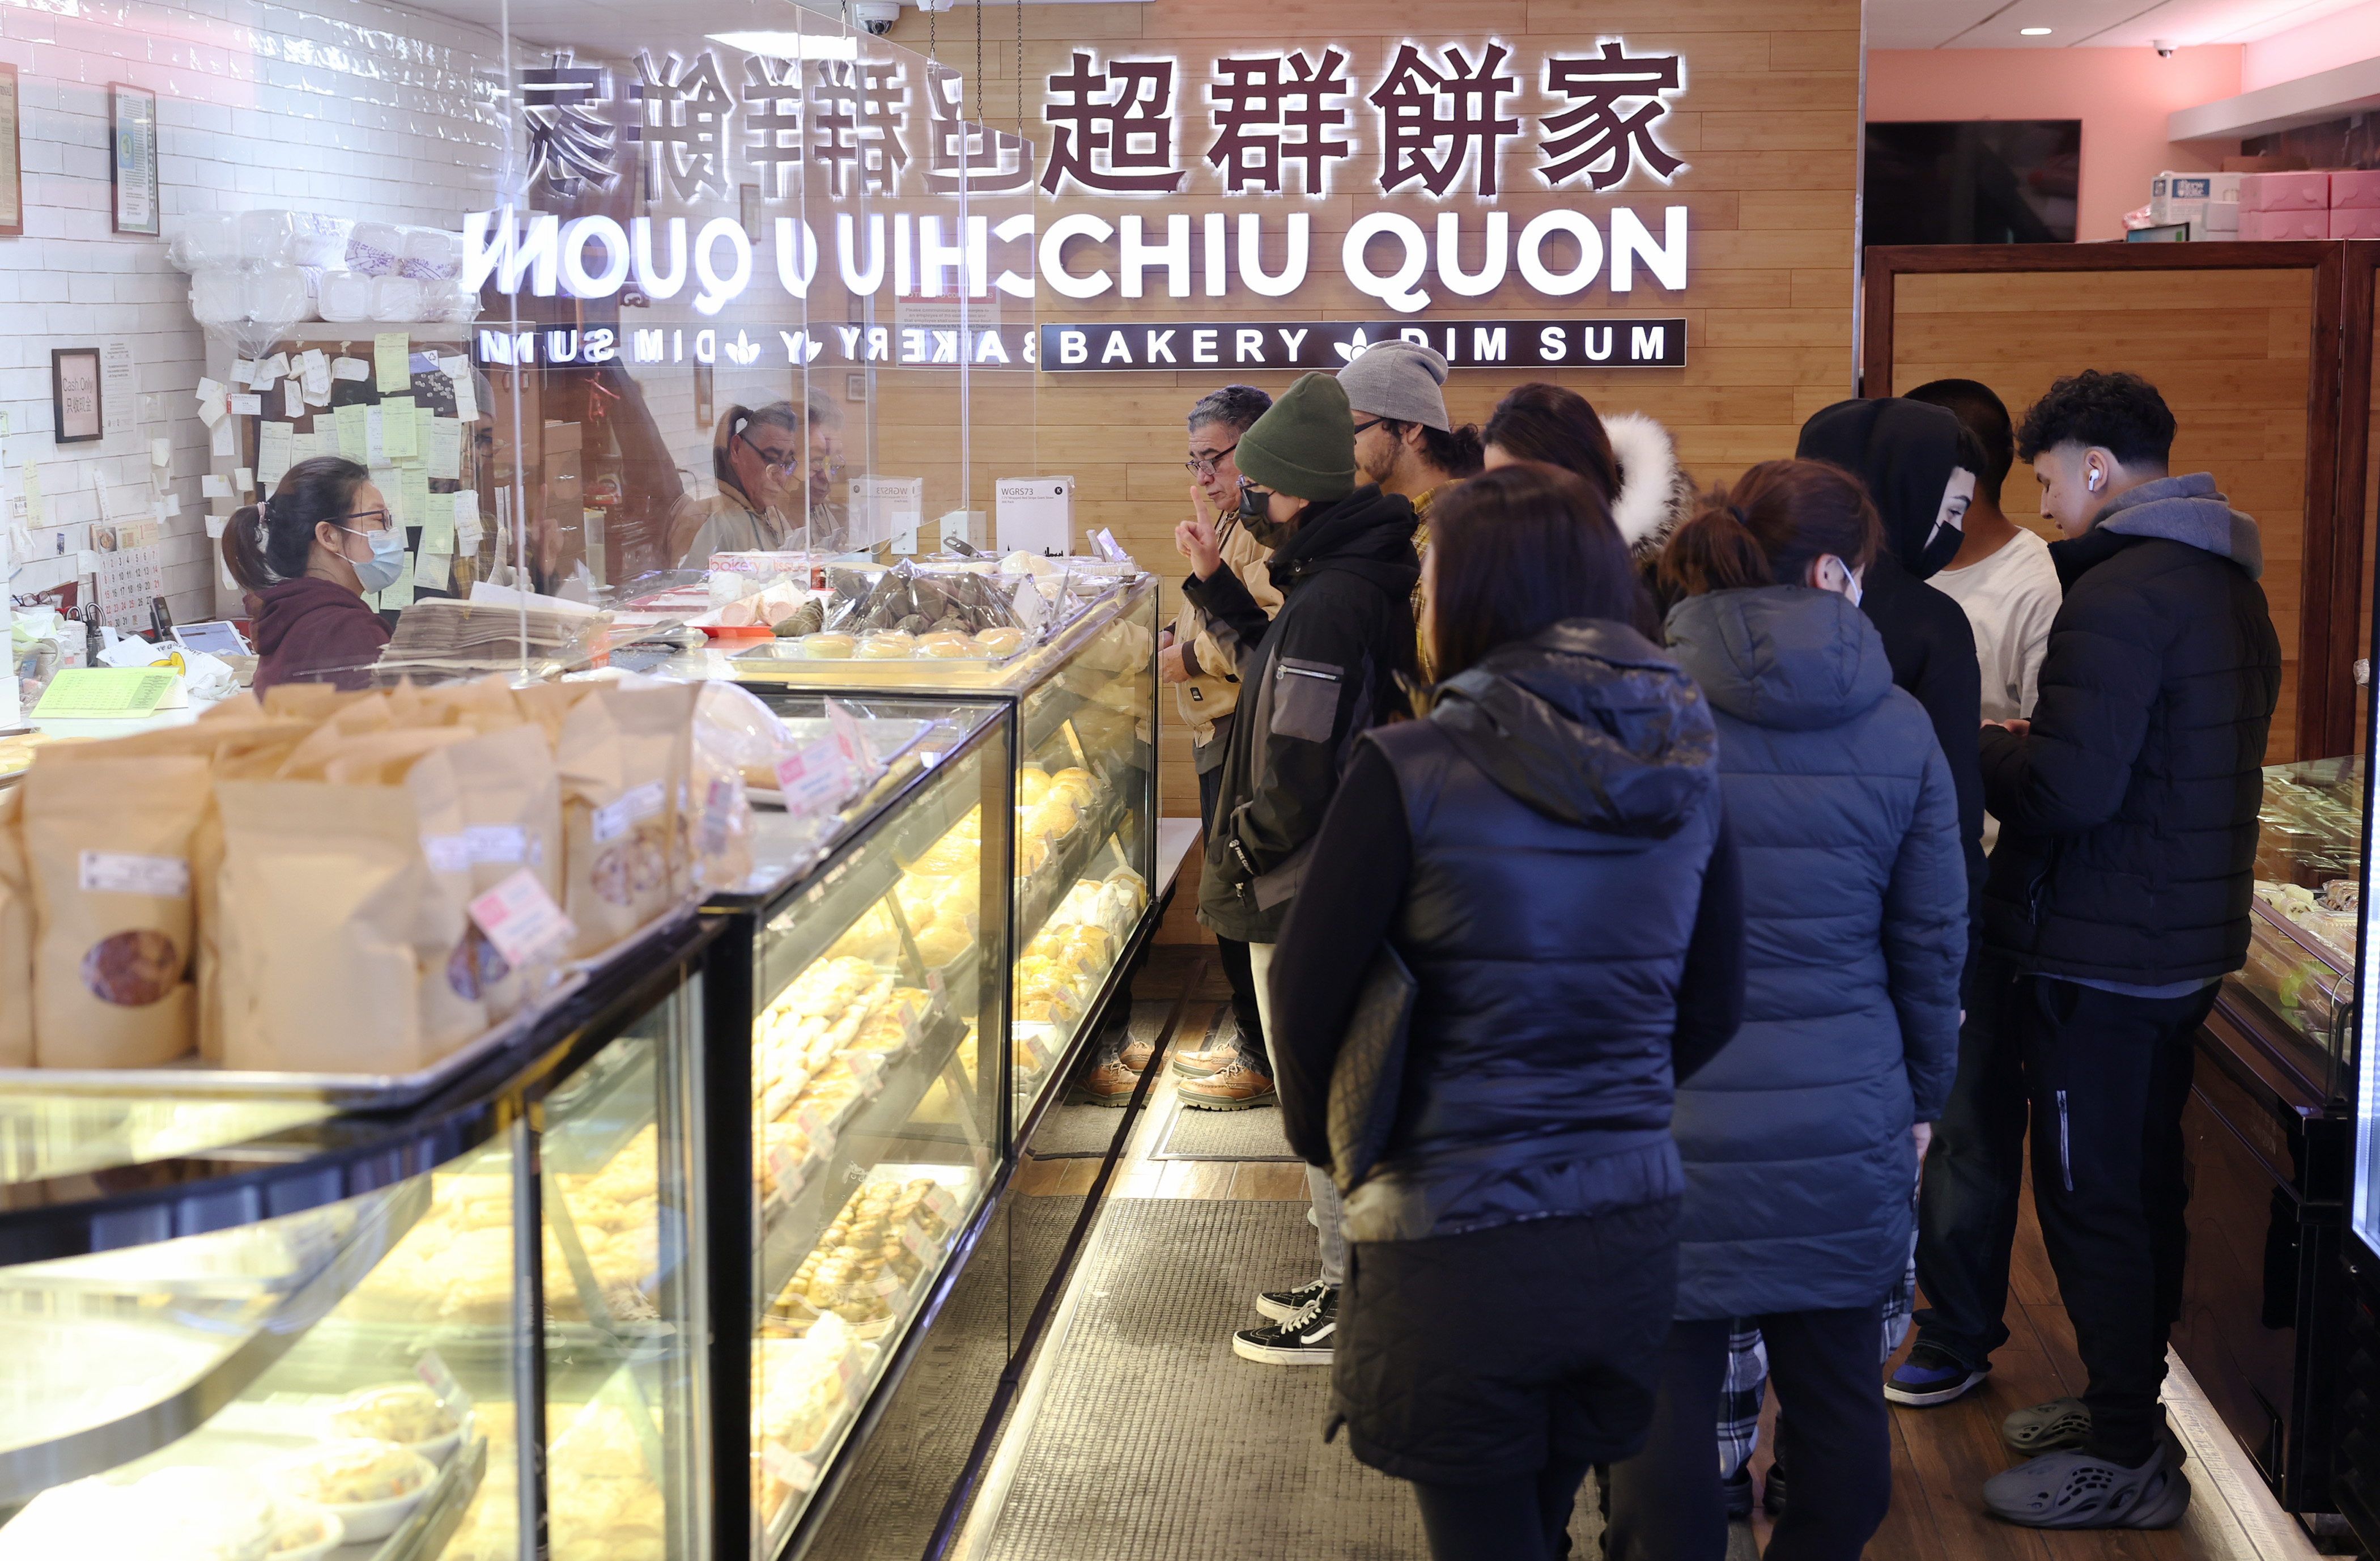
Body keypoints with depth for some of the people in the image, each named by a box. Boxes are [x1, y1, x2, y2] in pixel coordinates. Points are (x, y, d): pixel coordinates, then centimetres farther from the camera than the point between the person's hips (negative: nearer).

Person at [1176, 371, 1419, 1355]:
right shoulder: (1363, 582, 8)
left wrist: (1241, 851, -10)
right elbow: (1276, 674, 21)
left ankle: (1350, 1308, 13)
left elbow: (1295, 770, -25)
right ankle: (1351, 1276, 32)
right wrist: (1215, 585, 15)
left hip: (1305, 898, -10)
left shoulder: (1327, 603, -23)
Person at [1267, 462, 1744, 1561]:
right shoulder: (1685, 766, 2)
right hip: (1632, 1235, 6)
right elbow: (1714, 1003, 8)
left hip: (1458, 1234, -5)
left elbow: (1307, 993, -11)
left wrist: (1327, 1139, 6)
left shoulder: (1411, 770, -15)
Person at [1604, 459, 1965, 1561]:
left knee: (1665, 1397, 7)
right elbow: (1933, 940, 5)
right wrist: (1922, 1097, 18)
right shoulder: (1899, 728, -2)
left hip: (1674, 1125, -2)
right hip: (1845, 1127, 2)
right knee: (1838, 1389, 15)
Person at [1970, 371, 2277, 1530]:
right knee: (2147, 1184, 18)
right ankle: (2127, 1404, 31)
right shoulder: (2231, 587, 12)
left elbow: (2070, 790, -26)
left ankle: (2124, 1464, 7)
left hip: (2097, 957, -10)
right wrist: (2038, 744, 12)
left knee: (2091, 1199, -1)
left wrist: (1985, 750, -8)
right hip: (2188, 944, 10)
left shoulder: (2120, 595, -20)